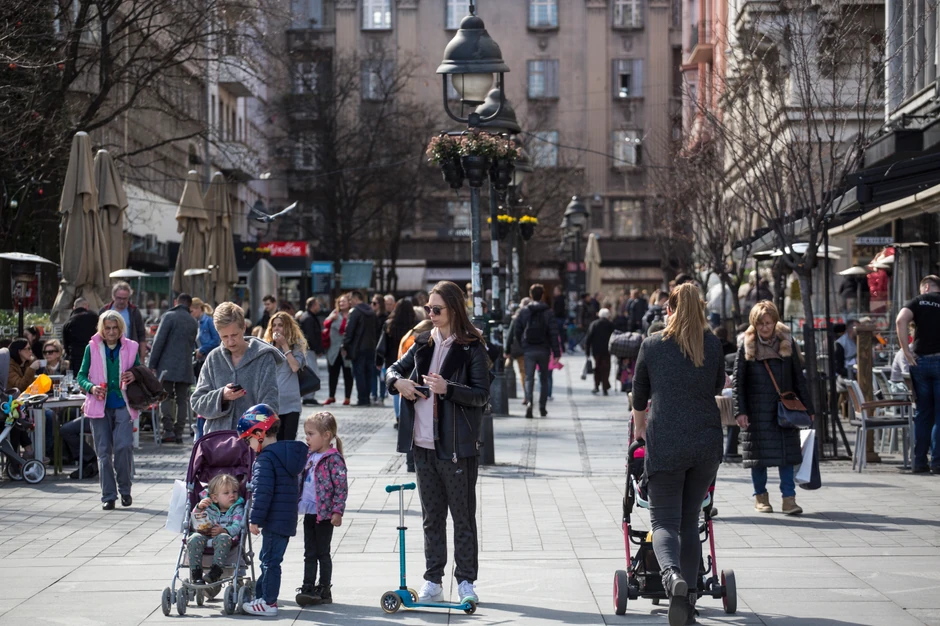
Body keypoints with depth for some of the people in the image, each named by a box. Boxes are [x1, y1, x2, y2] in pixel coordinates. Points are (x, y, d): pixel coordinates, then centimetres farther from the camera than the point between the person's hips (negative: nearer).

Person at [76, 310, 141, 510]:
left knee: (123, 446, -13)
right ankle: (108, 495, 9)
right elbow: (82, 375, 7)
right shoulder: (92, 348, 3)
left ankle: (125, 490, 7)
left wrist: (134, 377, -8)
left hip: (123, 405, 0)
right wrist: (91, 387, -13)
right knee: (104, 451, 2)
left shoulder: (131, 347, 5)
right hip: (100, 405, 0)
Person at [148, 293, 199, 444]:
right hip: (186, 367, 4)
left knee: (166, 397, 0)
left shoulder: (169, 316, -4)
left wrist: (152, 364, -7)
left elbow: (159, 341, -9)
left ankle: (168, 430, -12)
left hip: (167, 366, -4)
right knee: (182, 400, 7)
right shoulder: (194, 322, 12)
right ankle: (179, 432, 5)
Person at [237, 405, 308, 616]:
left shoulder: (265, 460, -17)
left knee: (270, 560, -3)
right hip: (288, 518, 10)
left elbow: (262, 493, -22)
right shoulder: (288, 454, 13)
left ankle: (269, 603, 1)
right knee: (269, 559, 19)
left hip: (274, 520, -10)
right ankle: (262, 596, 28)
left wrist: (255, 519, -16)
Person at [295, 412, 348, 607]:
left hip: (325, 514, -8)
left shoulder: (334, 459, -15)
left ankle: (324, 590, 10)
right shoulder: (309, 456, 10)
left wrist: (337, 511, -20)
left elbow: (341, 488, -17)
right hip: (309, 512, 8)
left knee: (323, 553, 2)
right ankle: (308, 587, 15)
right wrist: (298, 502, 19)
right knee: (309, 553, 10)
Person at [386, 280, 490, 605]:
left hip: (456, 445, -6)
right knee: (431, 516, 11)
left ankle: (466, 580, 10)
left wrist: (448, 389, -24)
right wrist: (398, 381, -2)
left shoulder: (472, 348, -6)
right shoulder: (424, 343, 11)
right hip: (423, 444, 6)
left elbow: (482, 395, -10)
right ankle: (433, 581, 16)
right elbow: (395, 369, 21)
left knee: (463, 515, 3)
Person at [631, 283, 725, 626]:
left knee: (664, 520, -1)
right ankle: (688, 597, 11)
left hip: (665, 443, -2)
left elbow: (639, 393, 13)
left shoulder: (652, 344, 1)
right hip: (707, 442, 2)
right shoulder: (713, 344, 5)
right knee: (690, 520, 13)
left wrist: (639, 424, 32)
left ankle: (672, 574, -30)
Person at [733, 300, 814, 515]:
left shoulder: (787, 344, 5)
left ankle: (789, 498, -1)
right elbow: (738, 382, -1)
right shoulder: (747, 347, -1)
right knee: (758, 453, 5)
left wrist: (807, 407, 7)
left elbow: (799, 378, 9)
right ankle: (761, 496, 17)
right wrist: (740, 411, -10)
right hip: (757, 411, -1)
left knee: (787, 453, -2)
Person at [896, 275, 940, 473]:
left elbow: (900, 321, -11)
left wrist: (906, 350, -7)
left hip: (920, 360, 2)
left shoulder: (918, 301, 7)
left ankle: (919, 461, 8)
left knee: (922, 413, 9)